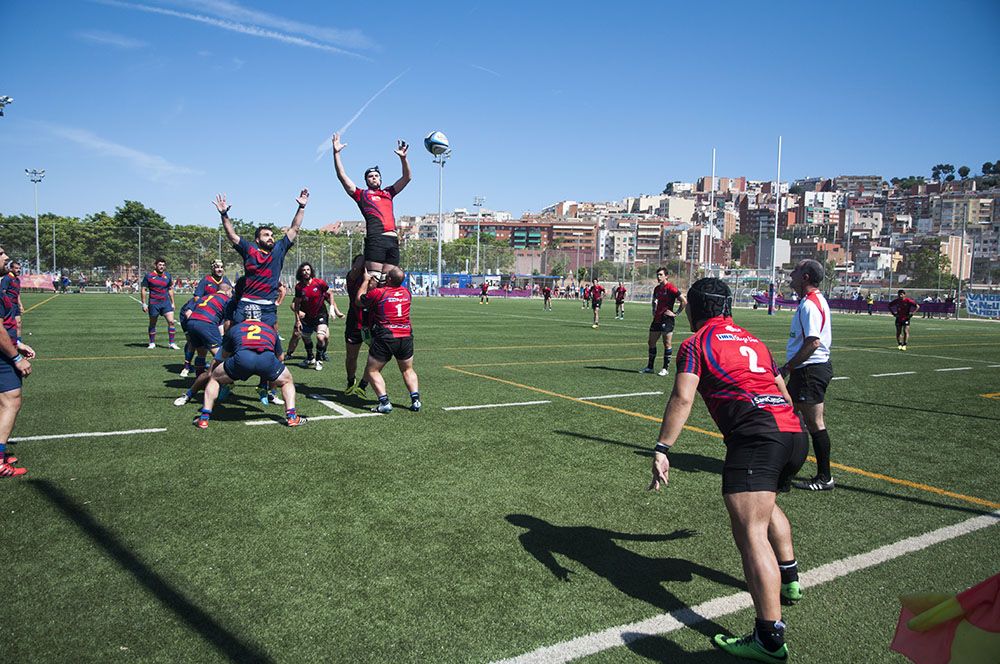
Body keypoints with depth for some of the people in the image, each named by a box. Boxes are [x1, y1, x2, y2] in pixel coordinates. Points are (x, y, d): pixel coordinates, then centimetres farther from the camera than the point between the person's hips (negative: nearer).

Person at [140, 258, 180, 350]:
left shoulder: (168, 275, 7)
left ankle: (171, 343, -2)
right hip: (153, 303, -2)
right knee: (152, 324, 7)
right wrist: (144, 304, -4)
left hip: (166, 302, 2)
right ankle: (152, 343, 21)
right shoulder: (149, 276, -4)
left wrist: (172, 303, 13)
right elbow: (143, 289, 0)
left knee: (171, 321, -8)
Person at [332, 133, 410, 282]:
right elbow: (342, 176, 13)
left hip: (393, 239, 4)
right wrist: (336, 153, 10)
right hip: (375, 239, -4)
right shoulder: (361, 194, 18)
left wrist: (403, 158, 14)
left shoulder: (388, 193, 27)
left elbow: (406, 178, 26)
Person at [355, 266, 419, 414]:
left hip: (385, 338, -5)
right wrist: (377, 285, 28)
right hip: (406, 337, 5)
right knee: (408, 370, 21)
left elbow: (358, 300, 10)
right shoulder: (406, 293, 8)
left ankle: (384, 402, -5)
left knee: (372, 371, 7)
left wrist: (366, 281, 19)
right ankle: (415, 399, 8)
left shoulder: (377, 293, -7)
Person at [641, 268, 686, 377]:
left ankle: (666, 368, 5)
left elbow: (684, 301, -15)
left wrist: (676, 313, -13)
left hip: (667, 319, -8)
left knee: (667, 344, -2)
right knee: (651, 342, 10)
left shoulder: (670, 288, -12)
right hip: (657, 319, 8)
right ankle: (649, 367, 20)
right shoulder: (657, 288, 13)